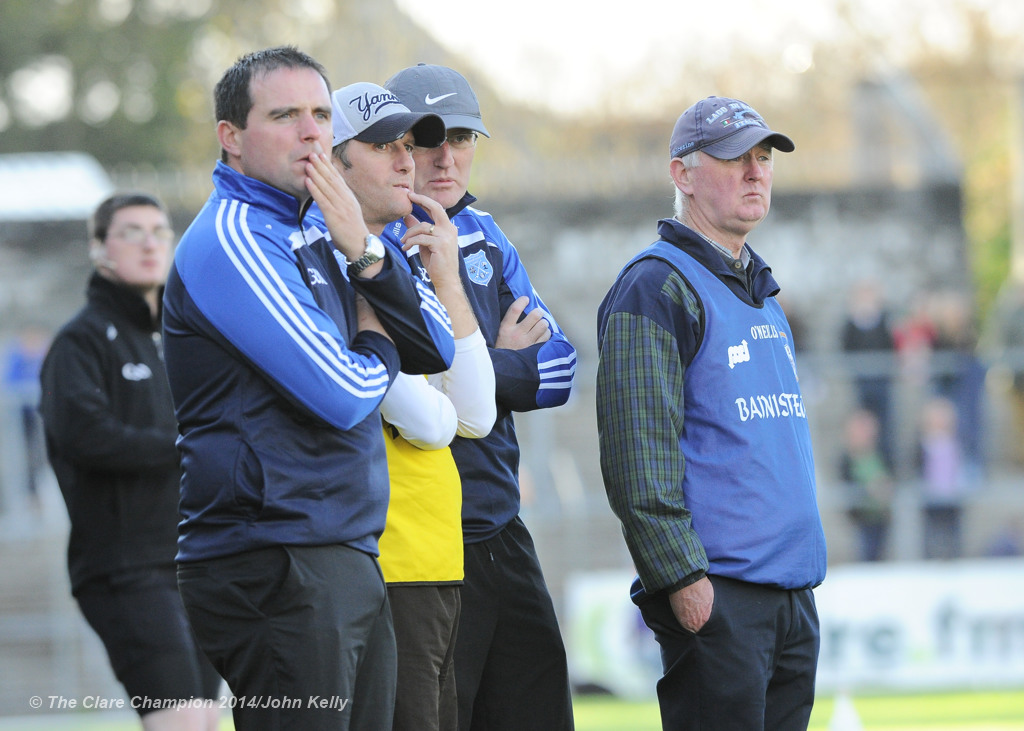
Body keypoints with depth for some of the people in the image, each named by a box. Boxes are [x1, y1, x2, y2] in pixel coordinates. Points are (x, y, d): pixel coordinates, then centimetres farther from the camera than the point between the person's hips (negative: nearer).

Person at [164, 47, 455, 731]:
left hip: (353, 563, 9)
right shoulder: (231, 239, -11)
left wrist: (363, 253, -2)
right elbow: (342, 394, -18)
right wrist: (377, 350, 5)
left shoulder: (318, 233, 17)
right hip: (273, 565, -9)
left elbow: (439, 347, 12)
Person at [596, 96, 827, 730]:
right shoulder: (656, 286, -7)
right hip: (715, 594, -8)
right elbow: (638, 453, -14)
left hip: (793, 596, 8)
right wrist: (681, 577, -19)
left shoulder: (759, 291, 21)